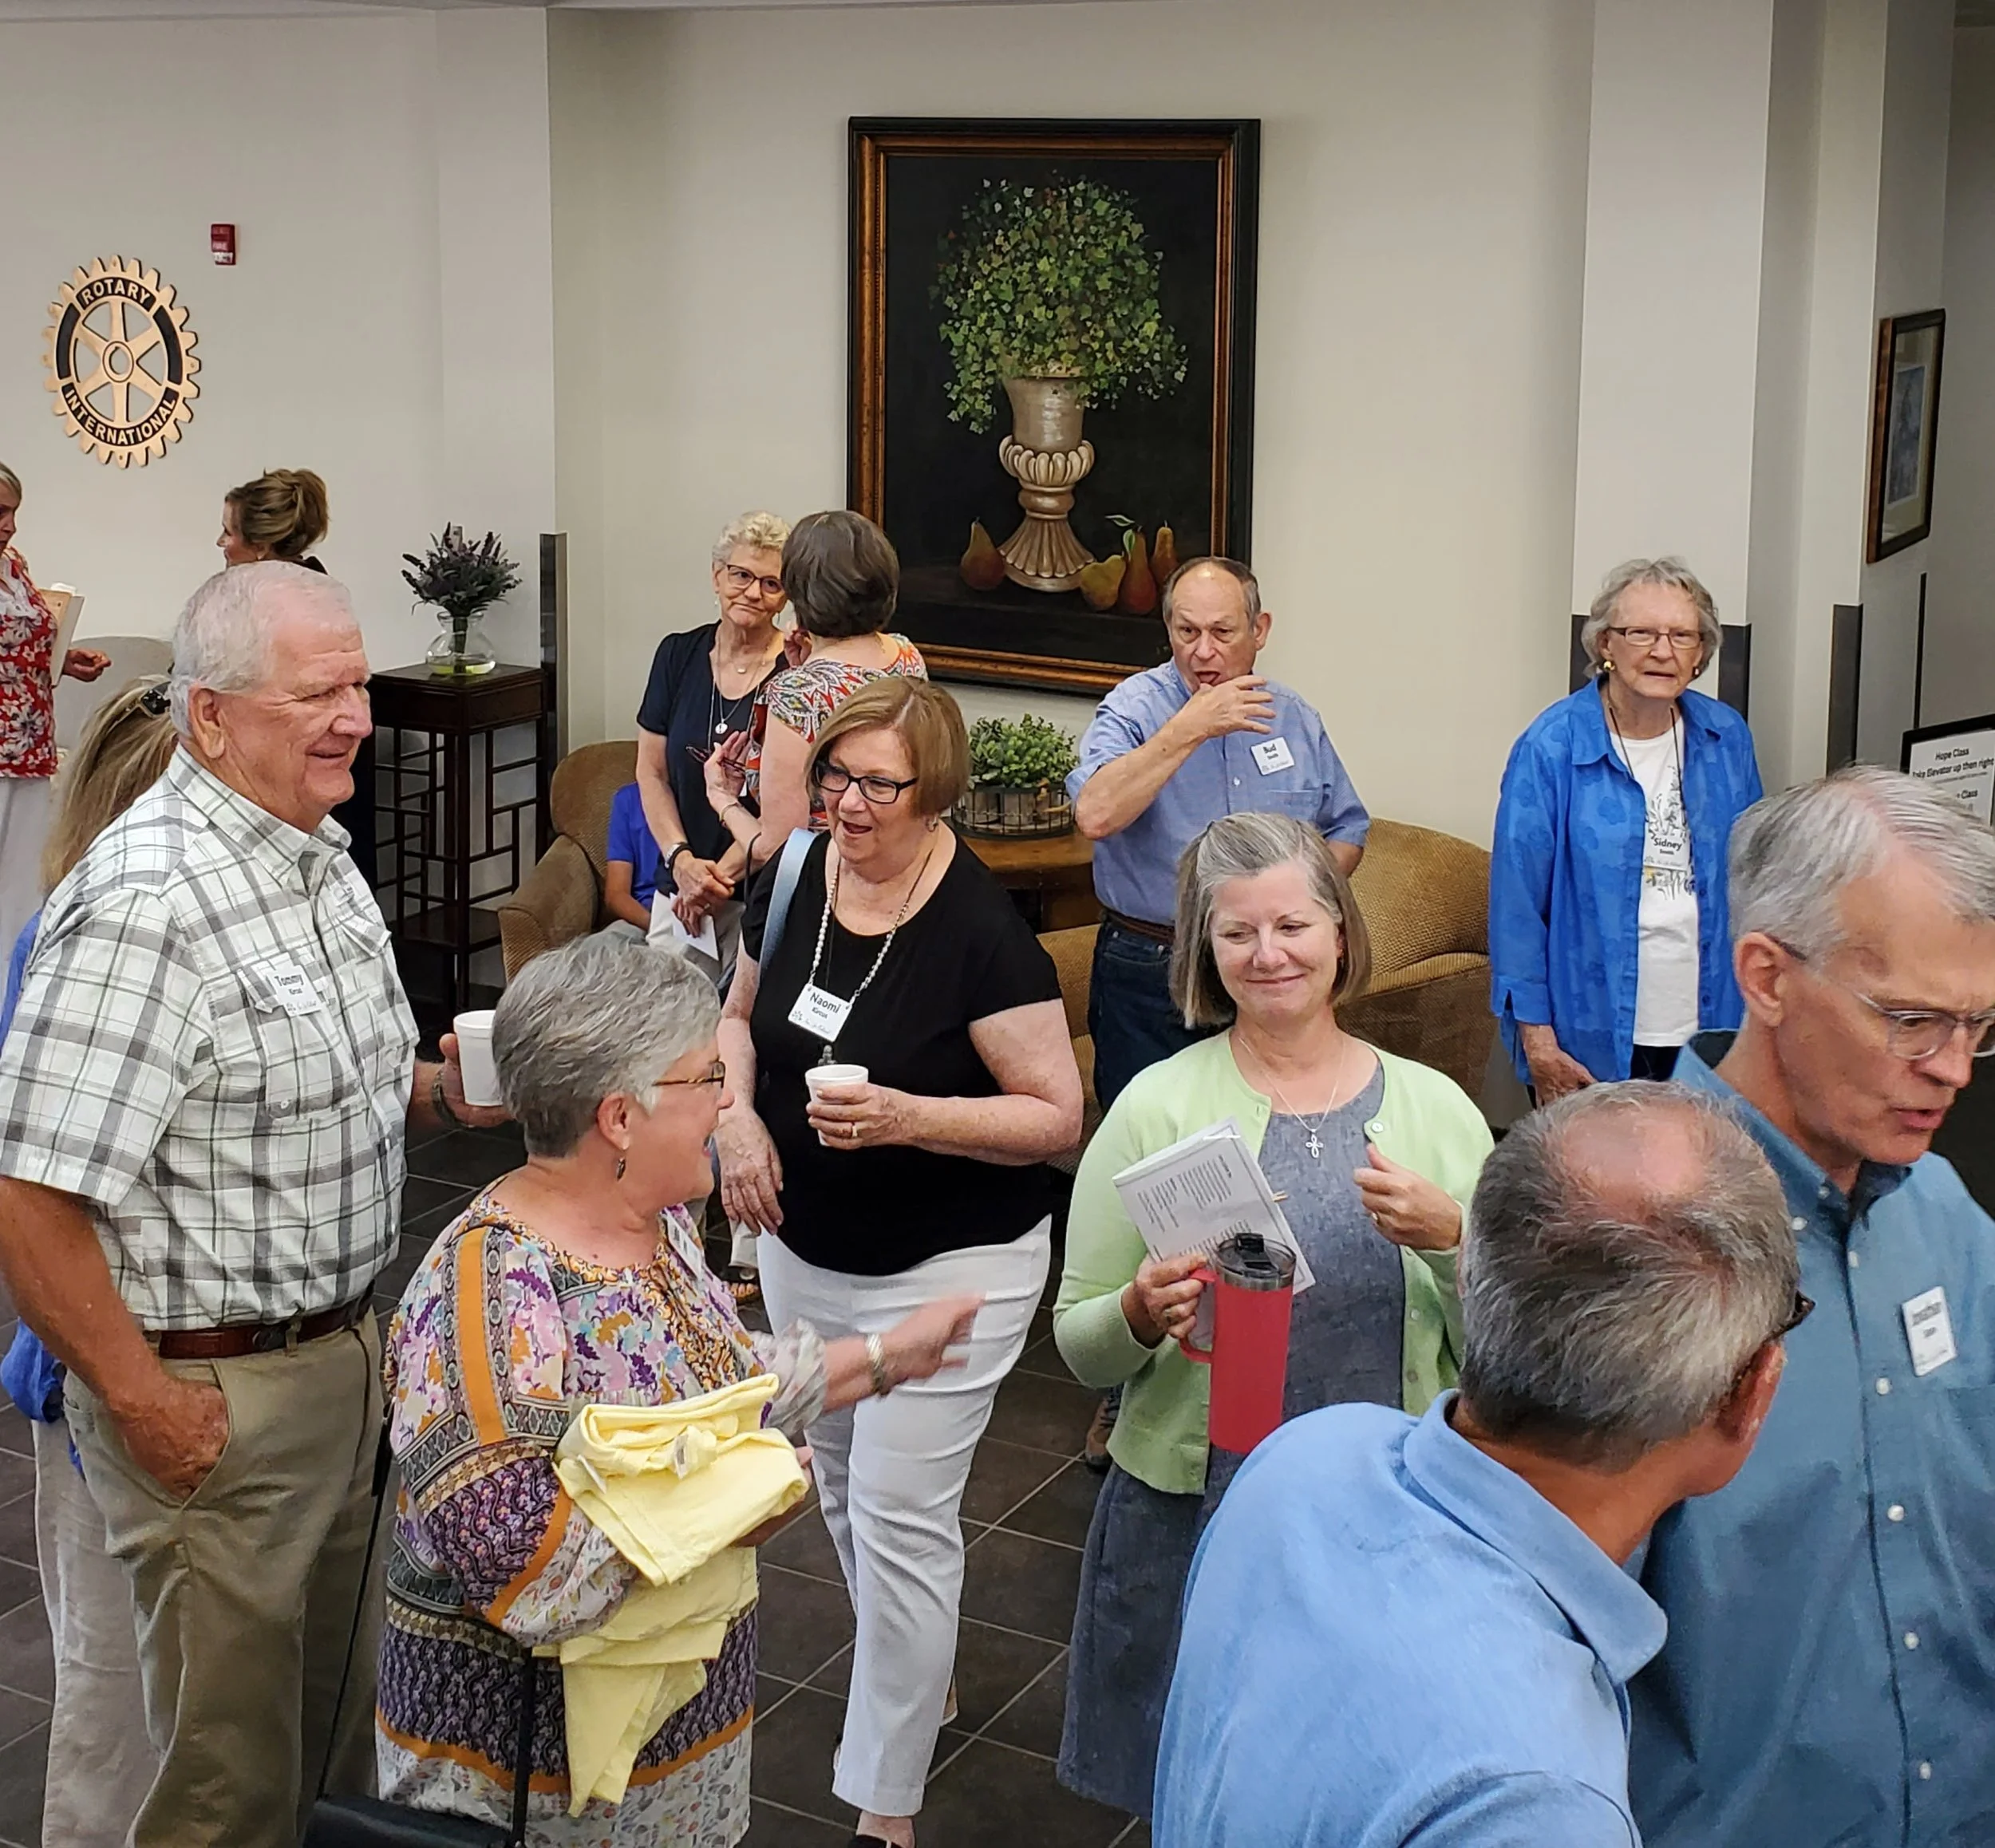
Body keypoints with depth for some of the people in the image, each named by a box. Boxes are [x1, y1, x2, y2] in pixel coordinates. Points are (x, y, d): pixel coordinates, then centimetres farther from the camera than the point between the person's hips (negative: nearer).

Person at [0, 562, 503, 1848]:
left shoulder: (316, 857, 6)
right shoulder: (149, 901, -24)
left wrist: (436, 1093, 1)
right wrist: (145, 1406, -20)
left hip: (340, 1349, 9)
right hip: (219, 1393, -9)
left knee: (319, 1721, 22)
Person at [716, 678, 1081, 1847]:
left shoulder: (981, 930, -23)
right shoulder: (796, 882, -5)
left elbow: (1056, 1114, -20)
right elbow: (743, 1015, 12)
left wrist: (910, 1117, -33)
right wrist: (738, 1115, -7)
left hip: (947, 1268, -7)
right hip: (803, 1251, 7)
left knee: (900, 1519, -3)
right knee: (839, 1480, 22)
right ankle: (917, 1672, 47)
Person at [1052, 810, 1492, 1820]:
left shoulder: (1434, 1108, 0)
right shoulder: (1157, 1107, -5)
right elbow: (1080, 1347, -1)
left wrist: (1451, 1238, -16)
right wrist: (1142, 1317, -22)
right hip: (1194, 1519, -1)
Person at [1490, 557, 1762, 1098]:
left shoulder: (1726, 739, 5)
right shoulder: (1551, 748, -9)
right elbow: (1517, 903, -9)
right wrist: (1537, 1040, -12)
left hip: (1709, 1035, 4)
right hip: (1592, 1042, -4)